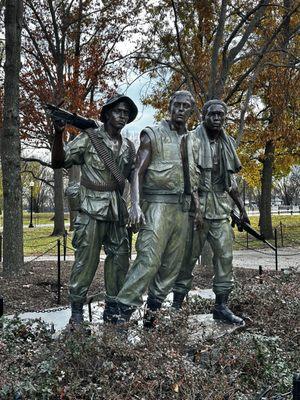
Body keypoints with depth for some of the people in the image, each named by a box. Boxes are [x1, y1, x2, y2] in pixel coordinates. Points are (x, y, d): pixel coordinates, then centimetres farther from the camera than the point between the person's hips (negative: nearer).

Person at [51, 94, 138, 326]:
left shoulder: (128, 147, 13)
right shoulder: (89, 138, -1)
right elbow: (59, 162, -5)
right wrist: (59, 134, -19)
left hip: (117, 212, 6)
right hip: (92, 211, -5)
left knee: (119, 260, 8)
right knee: (86, 261, -5)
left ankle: (112, 309, 20)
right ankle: (76, 310, 7)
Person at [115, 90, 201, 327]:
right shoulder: (153, 135, -1)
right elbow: (138, 172, -8)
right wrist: (135, 204, -22)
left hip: (182, 209, 6)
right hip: (158, 206, -6)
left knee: (172, 265, 6)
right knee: (149, 260, -16)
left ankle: (152, 310, 16)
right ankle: (124, 311, -8)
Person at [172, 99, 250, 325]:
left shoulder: (228, 144, 14)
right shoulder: (192, 140, -4)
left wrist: (242, 209, 17)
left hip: (221, 208, 6)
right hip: (196, 205, -5)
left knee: (225, 255, 4)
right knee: (189, 256, 0)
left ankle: (221, 306, 14)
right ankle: (177, 304, 12)